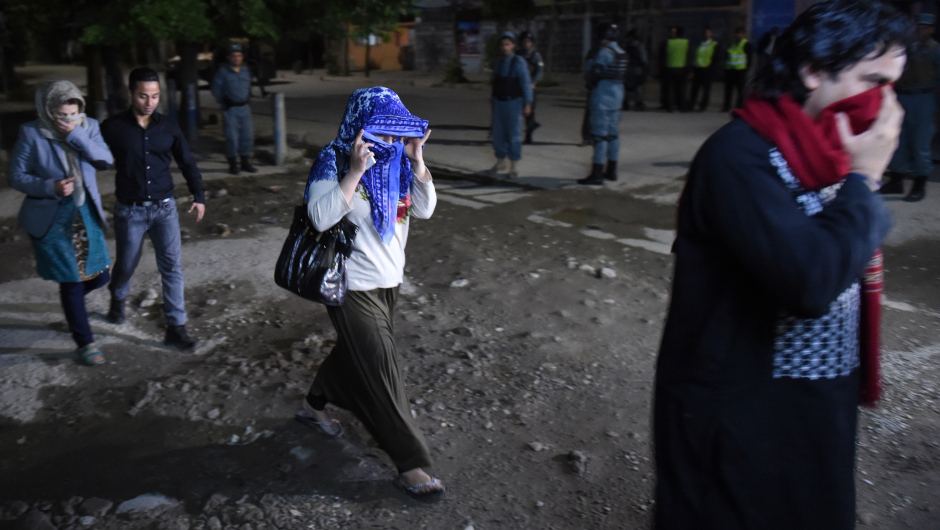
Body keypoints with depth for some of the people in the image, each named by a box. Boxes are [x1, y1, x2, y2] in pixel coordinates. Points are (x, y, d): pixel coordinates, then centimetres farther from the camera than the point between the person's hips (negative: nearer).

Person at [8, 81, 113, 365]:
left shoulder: (88, 127, -1)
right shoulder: (31, 133, -10)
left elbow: (106, 160, -12)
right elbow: (16, 176, -7)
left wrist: (76, 135, -23)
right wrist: (51, 187, -23)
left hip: (86, 215, 4)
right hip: (50, 219, -4)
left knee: (100, 275, 9)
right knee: (72, 283, 1)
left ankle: (69, 297, 44)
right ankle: (85, 343, 17)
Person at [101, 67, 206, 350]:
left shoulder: (168, 127, 1)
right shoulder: (113, 127, -7)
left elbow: (187, 162, 10)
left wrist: (199, 196, 8)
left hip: (164, 207, 1)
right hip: (130, 210, -1)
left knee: (171, 266, -5)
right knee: (126, 264, 15)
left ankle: (176, 327, 2)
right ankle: (117, 300, 48)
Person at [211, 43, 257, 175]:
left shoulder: (246, 71, 10)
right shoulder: (223, 72, -4)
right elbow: (216, 90, 0)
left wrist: (248, 101, 13)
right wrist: (223, 104, -1)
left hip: (244, 108, 5)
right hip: (230, 109, -5)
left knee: (247, 135, 5)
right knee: (231, 136, -5)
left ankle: (245, 163, 16)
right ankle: (233, 164, 3)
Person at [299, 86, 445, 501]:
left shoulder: (396, 162, 3)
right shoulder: (335, 162, -16)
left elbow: (424, 209, 0)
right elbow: (321, 217, -27)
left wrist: (416, 159, -10)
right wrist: (356, 171, -30)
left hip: (388, 281, 8)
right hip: (354, 287, -8)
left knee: (355, 351, 25)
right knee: (380, 372, -4)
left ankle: (314, 407, 51)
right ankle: (411, 466, 6)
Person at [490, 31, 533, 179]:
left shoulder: (519, 62, -8)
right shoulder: (498, 63, 9)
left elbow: (526, 83, -10)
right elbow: (495, 84, 13)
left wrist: (527, 104, -15)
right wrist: (494, 104, 13)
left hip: (514, 103, -5)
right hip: (499, 103, 5)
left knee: (514, 135, -3)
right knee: (498, 134, 7)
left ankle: (513, 167, 5)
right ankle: (500, 163, 22)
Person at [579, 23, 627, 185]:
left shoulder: (604, 52, -15)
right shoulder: (622, 53, 11)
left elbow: (594, 74, -16)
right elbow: (620, 76, 13)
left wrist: (588, 67, 6)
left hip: (602, 98, -9)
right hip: (617, 97, 9)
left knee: (600, 135, -8)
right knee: (613, 134, 14)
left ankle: (597, 174, -8)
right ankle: (611, 171, 21)